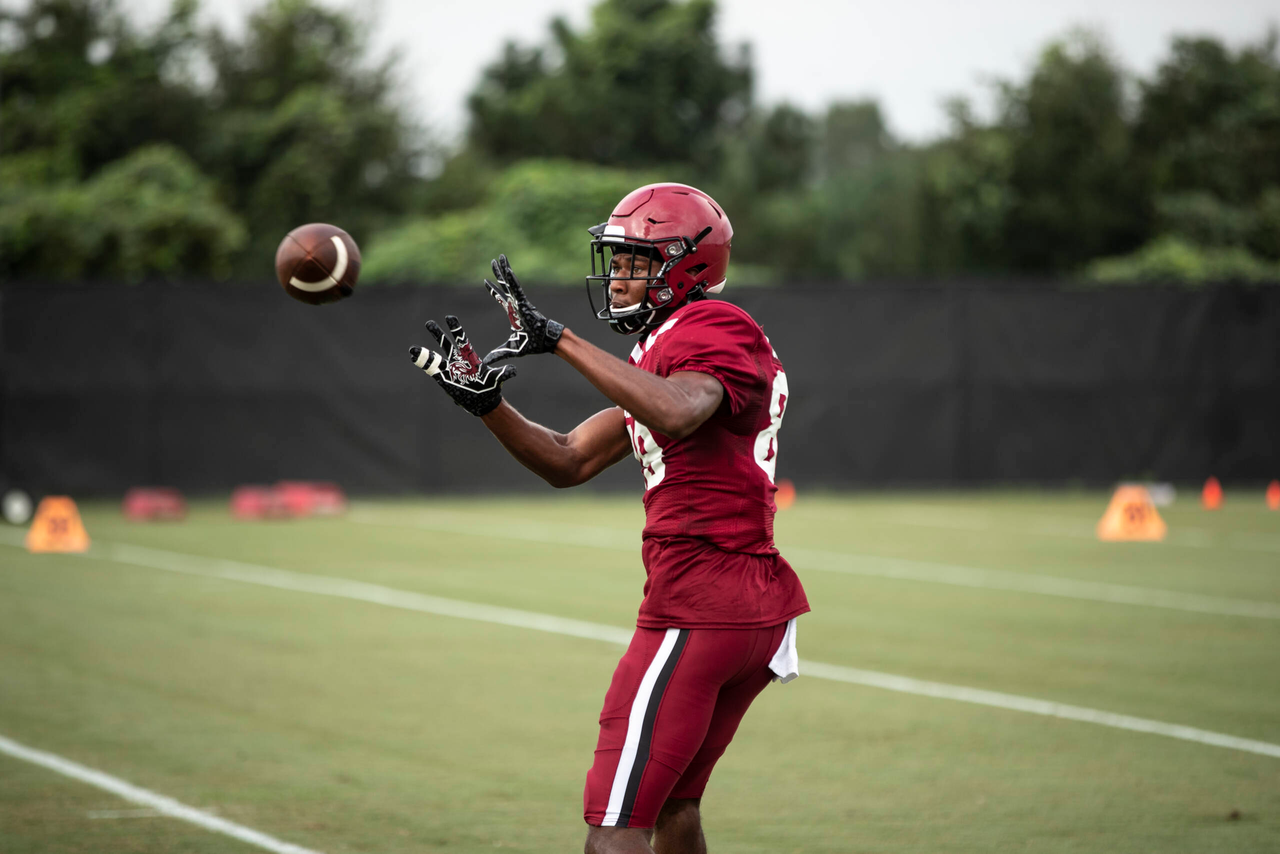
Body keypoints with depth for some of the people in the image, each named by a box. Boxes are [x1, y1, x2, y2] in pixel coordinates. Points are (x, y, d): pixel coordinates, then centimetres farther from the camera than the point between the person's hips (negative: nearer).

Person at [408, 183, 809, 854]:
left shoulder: (712, 330, -10)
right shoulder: (663, 349, 20)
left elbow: (677, 414, -34)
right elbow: (569, 462, 19)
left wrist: (560, 339, -31)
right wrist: (483, 400, 5)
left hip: (698, 608, -11)